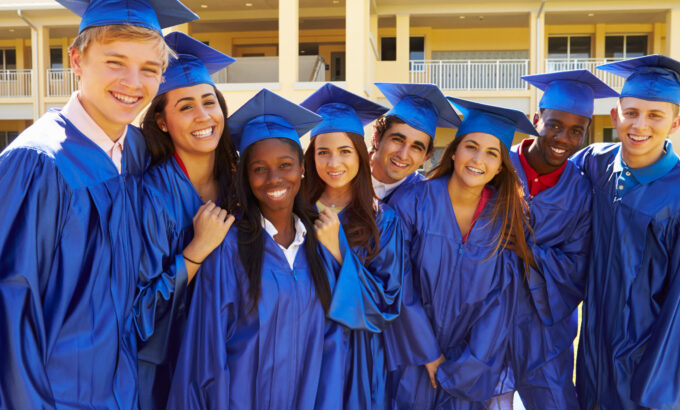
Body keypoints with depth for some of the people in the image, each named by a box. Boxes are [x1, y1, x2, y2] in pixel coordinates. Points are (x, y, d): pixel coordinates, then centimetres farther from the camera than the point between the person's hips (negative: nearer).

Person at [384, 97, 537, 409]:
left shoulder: (507, 217, -8)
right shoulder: (411, 203, -14)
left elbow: (501, 299, -8)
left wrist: (466, 368, -12)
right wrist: (427, 354, -10)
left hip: (472, 360, 2)